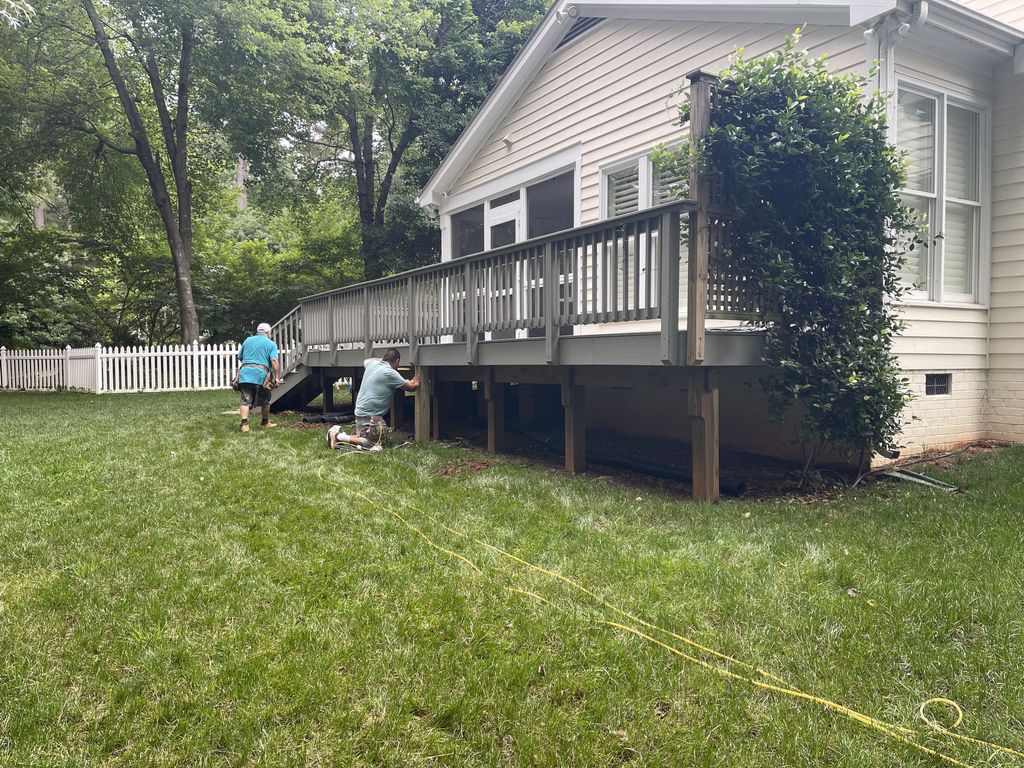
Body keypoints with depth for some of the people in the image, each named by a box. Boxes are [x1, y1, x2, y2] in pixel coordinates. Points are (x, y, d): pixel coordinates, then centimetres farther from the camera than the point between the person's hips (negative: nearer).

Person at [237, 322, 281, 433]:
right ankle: (265, 423, 29)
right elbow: (274, 361, -8)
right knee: (265, 401, 16)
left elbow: (240, 357, 25)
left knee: (245, 401, 0)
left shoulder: (247, 340, 19)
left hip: (245, 373, 3)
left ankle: (244, 423, -16)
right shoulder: (271, 344, 6)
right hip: (261, 374, -3)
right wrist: (277, 377, -8)